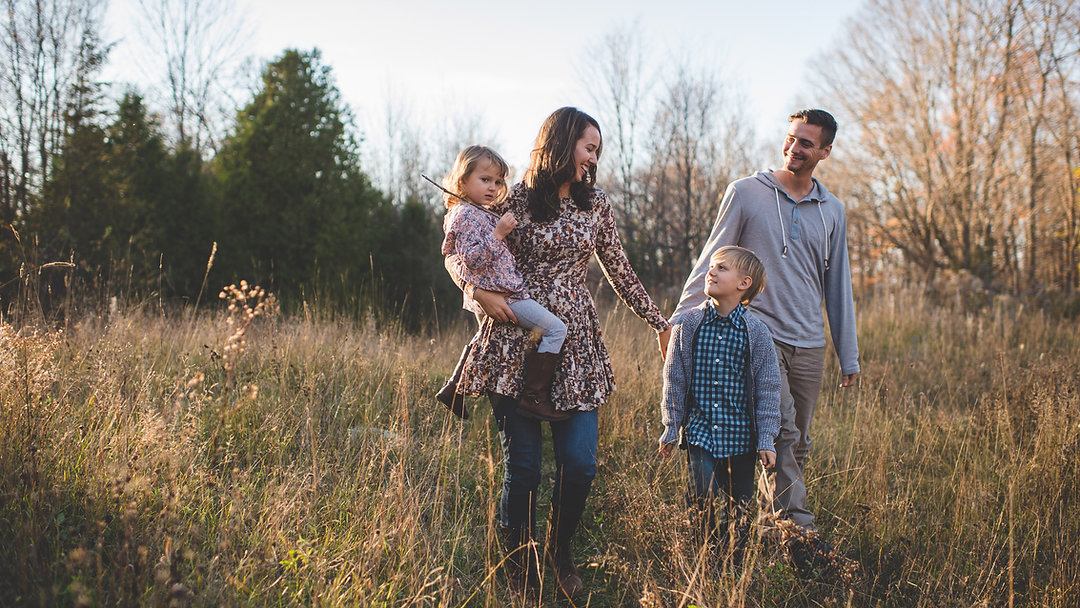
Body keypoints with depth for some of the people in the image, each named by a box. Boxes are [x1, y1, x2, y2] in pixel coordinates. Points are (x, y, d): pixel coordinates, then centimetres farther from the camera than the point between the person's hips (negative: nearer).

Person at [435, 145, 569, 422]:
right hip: (499, 294, -11)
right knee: (555, 328, -13)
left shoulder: (477, 214, 15)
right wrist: (498, 234, -26)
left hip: (485, 295, 11)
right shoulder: (467, 215, -16)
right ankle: (534, 396, -15)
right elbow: (472, 258, -26)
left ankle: (453, 388, 37)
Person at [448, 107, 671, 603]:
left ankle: (559, 552, 25)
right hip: (517, 343, -3)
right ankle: (519, 574, 17)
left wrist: (659, 323, 21)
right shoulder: (514, 200, 1)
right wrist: (480, 291, -13)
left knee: (579, 464, -3)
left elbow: (620, 271, 19)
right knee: (523, 466, -1)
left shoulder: (595, 204, 12)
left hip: (576, 344, 3)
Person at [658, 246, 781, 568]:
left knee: (740, 505, 7)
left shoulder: (756, 331, -3)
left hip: (740, 433, 0)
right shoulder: (688, 323, -1)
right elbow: (674, 378, 5)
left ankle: (734, 565, 25)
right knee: (701, 496, -12)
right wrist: (671, 427, 4)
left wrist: (766, 439, -1)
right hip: (700, 429, 0)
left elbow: (768, 387, 1)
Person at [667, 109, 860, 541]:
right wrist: (681, 316, -3)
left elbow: (838, 285, 17)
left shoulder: (832, 211, 13)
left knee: (797, 446, 7)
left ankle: (784, 520, 18)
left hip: (809, 345, 4)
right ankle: (798, 524, -18)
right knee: (781, 428, -21)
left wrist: (849, 357, 16)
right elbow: (712, 259, 4)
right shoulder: (746, 192, 2)